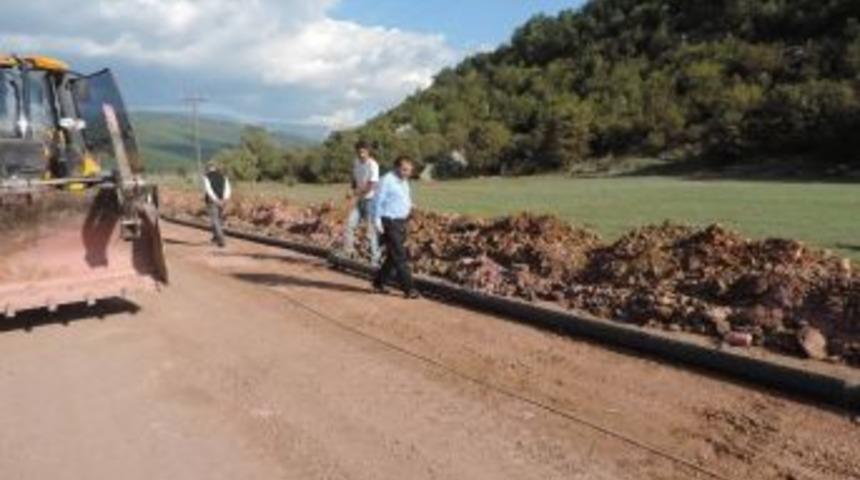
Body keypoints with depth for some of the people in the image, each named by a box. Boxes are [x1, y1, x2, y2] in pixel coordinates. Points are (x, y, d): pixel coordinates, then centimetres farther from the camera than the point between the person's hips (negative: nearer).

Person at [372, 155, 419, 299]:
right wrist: (377, 221, -16)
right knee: (400, 256, -9)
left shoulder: (404, 182, 14)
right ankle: (408, 289, -5)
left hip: (401, 222, 9)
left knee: (393, 256, 13)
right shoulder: (387, 180, -12)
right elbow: (378, 201, -13)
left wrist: (409, 207, 9)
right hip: (389, 223, -9)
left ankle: (378, 283, 26)